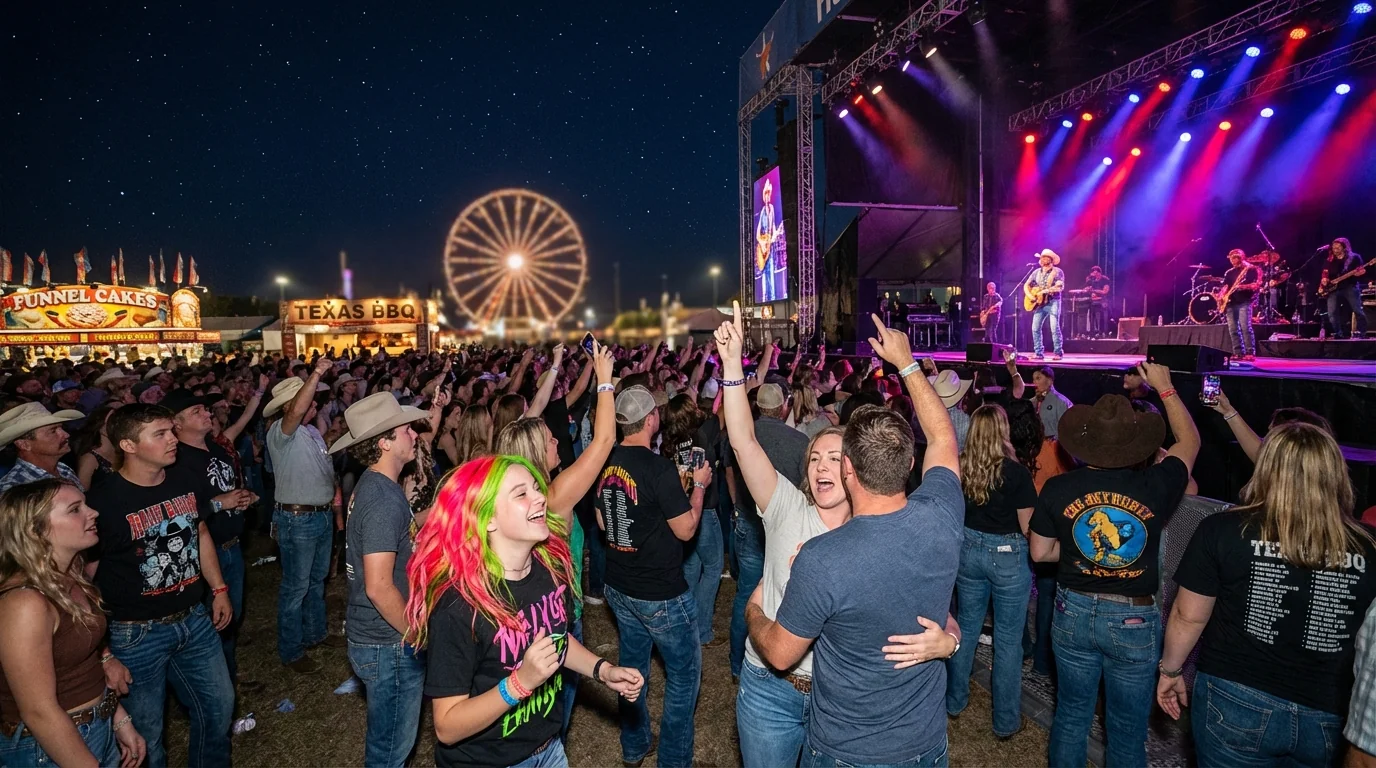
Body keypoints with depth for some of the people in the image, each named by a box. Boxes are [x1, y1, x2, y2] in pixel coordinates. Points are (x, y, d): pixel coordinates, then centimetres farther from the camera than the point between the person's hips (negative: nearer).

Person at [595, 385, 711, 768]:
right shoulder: (659, 467, -24)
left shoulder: (606, 462, -3)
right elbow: (685, 529, -17)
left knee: (633, 665, 23)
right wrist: (699, 485, -3)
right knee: (685, 672, 12)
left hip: (619, 587, 7)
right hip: (661, 594, -7)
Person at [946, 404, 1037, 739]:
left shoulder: (959, 467, -7)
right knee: (1008, 640, 9)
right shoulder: (1016, 472, -18)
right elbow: (1028, 527, -11)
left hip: (969, 550, 4)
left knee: (965, 627, 19)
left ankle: (954, 701, 33)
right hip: (1008, 556, -4)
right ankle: (1006, 721, 22)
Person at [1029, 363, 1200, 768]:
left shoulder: (1057, 488, -14)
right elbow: (1189, 440, 5)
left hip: (1074, 612, 1)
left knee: (1071, 714, 19)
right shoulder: (1155, 487, -16)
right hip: (1134, 620, -1)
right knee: (1128, 730, 16)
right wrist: (1165, 387, 14)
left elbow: (1039, 552, -1)